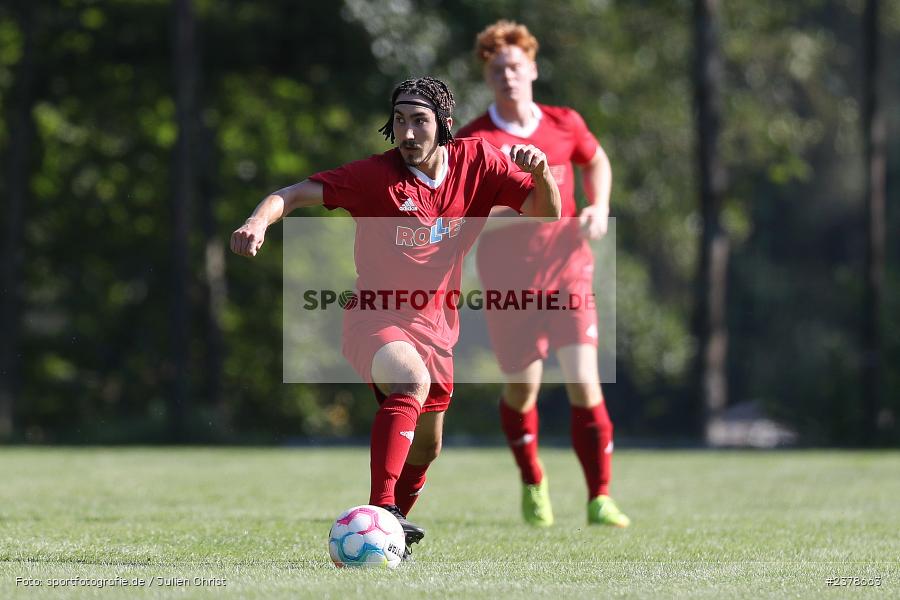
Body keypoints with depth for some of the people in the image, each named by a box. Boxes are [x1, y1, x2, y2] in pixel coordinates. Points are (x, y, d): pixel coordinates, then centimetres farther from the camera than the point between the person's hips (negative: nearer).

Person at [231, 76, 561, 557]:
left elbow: (546, 212, -1)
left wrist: (540, 173, -23)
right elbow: (296, 194, -23)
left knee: (426, 446, 16)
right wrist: (259, 221, -43)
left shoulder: (476, 162, -5)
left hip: (435, 325, 6)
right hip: (376, 320, -6)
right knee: (413, 380, -36)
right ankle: (381, 508, -41)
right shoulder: (375, 175, -17)